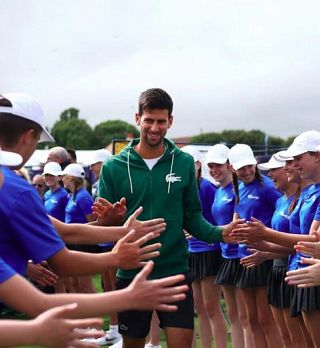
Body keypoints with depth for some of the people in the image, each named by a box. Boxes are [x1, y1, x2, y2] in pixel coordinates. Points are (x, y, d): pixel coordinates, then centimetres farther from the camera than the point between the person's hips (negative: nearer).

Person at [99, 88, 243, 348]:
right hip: (131, 273, 0)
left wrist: (219, 233, -12)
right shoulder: (114, 167, -4)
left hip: (175, 271, 0)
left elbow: (192, 217, 5)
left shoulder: (184, 163, 0)